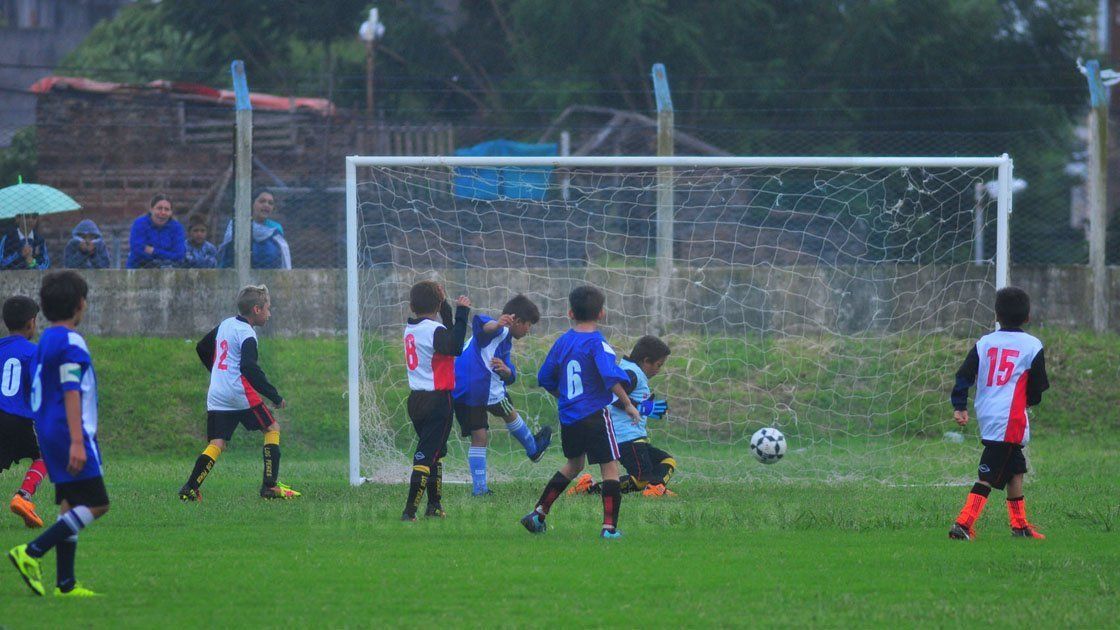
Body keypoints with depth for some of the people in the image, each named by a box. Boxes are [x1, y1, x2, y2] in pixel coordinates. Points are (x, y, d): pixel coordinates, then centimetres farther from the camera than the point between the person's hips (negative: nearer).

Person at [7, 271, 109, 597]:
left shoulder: (46, 339, 15)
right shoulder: (70, 342, -14)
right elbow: (72, 393, -20)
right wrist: (77, 441, -24)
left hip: (48, 433, 10)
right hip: (67, 433, -10)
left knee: (70, 504, 10)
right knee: (96, 504, -7)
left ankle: (65, 583, 6)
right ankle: (31, 553, -14)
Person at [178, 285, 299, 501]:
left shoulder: (225, 325, 15)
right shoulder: (246, 334, -11)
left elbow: (202, 348, 28)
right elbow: (249, 368, -23)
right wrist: (275, 396, -20)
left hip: (216, 395, 7)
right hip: (239, 392, -7)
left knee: (216, 444, 3)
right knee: (272, 428, 9)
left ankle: (190, 488, -14)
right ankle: (270, 486, 3)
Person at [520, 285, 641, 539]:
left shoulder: (563, 342, 8)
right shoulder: (597, 342, -11)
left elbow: (545, 378, 17)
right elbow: (611, 377, -23)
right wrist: (627, 404, -14)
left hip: (568, 415, 7)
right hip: (595, 414, -7)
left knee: (573, 464, 24)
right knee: (610, 467, -1)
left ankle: (539, 513, 22)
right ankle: (610, 526, -9)